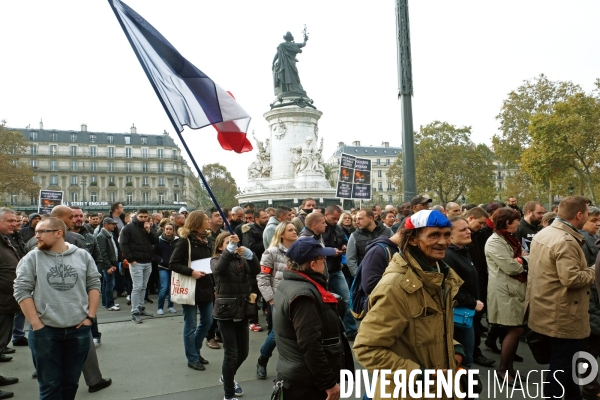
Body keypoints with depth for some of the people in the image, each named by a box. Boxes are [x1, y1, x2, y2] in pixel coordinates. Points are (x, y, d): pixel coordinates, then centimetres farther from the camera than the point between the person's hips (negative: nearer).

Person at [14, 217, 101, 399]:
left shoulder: (83, 256, 2)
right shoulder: (32, 258, -3)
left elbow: (94, 285, 6)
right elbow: (22, 291, -4)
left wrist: (90, 316, -2)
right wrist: (36, 323, -9)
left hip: (79, 329, 1)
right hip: (45, 331, -1)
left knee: (71, 382, 14)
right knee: (49, 385, 7)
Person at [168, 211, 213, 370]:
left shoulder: (205, 239, 10)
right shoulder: (185, 240, -11)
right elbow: (173, 264, -14)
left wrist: (214, 284, 8)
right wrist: (191, 272, -24)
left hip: (205, 286, 7)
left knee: (207, 321, 14)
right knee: (191, 325, 3)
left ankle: (195, 351, 32)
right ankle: (192, 359, 16)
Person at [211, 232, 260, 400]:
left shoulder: (242, 259, 7)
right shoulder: (216, 260, -1)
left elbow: (255, 271, -12)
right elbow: (219, 269, -26)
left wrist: (249, 254, -29)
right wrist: (229, 249, -37)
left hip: (242, 310, 4)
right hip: (226, 311, -4)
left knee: (243, 352, 13)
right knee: (231, 353, -5)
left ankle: (227, 377, 42)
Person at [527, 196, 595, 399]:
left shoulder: (542, 233, 6)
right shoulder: (566, 241, -25)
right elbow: (572, 279, -29)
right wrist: (592, 272, -12)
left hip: (549, 309, 10)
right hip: (563, 314, -10)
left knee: (563, 358, 24)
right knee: (561, 363, 4)